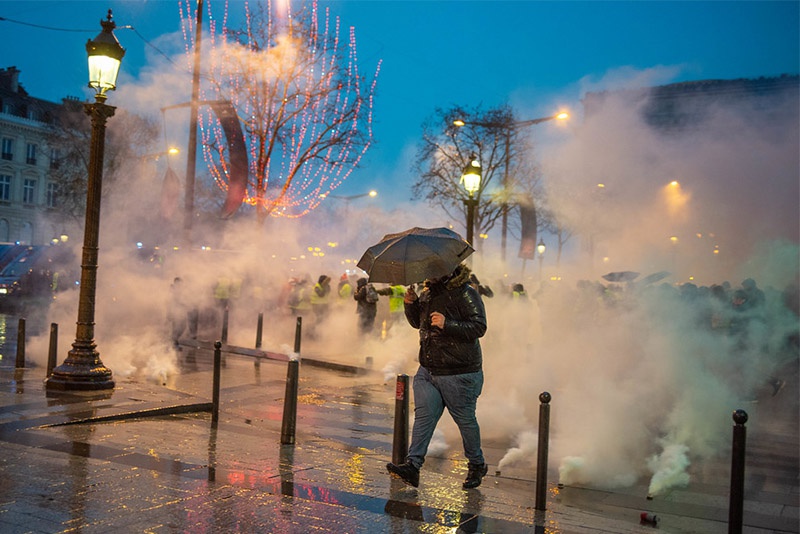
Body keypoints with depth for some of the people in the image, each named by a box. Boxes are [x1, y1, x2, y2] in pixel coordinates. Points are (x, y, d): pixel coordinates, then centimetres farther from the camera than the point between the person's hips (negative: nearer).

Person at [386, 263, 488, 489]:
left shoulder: (466, 294, -11)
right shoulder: (427, 293, 12)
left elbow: (479, 327, -19)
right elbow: (418, 322, 24)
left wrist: (448, 324, -28)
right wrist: (411, 304, 5)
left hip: (460, 374, -6)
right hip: (428, 371, 7)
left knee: (465, 420, 6)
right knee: (423, 415, -3)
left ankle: (476, 465, 25)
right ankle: (412, 465, -4)